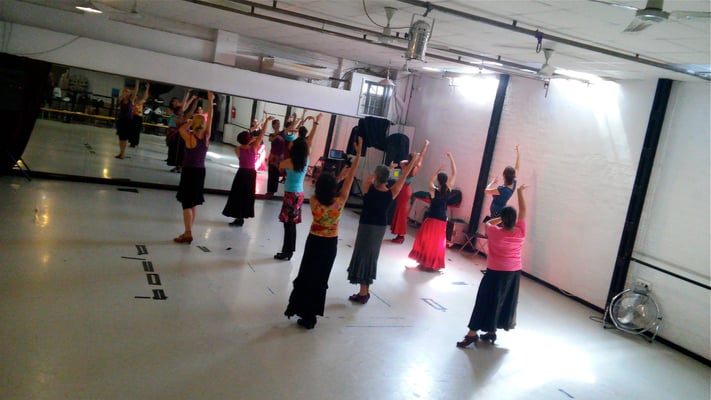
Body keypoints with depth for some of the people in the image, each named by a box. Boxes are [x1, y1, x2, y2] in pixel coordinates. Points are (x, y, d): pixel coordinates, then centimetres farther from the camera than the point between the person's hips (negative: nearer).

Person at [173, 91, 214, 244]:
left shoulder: (190, 137, -13)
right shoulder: (206, 137, -2)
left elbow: (181, 128, 7)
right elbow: (210, 118, 6)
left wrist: (190, 122, 4)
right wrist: (210, 102, 9)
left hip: (189, 172, -5)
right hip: (200, 172, 5)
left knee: (187, 204, -2)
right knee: (193, 204, 12)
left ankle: (188, 233, -5)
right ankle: (188, 232, 18)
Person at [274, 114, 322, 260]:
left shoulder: (289, 162, -15)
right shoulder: (306, 160, 0)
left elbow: (280, 166, 8)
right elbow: (310, 139, 9)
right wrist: (316, 123, 18)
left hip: (291, 195, -6)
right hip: (299, 194, 6)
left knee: (288, 224, -2)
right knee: (292, 224, 12)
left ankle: (287, 252, 3)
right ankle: (289, 251, 19)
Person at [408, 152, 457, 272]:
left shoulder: (433, 191, -17)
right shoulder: (449, 190, -8)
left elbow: (431, 181, 0)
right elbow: (454, 174, -3)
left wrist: (438, 171, -9)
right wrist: (451, 158, -3)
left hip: (432, 219, -3)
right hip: (442, 221, 3)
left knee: (427, 241, 8)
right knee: (438, 242, 12)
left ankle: (425, 263, 12)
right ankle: (434, 264, 16)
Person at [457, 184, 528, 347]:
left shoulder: (495, 232, -17)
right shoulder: (521, 232, -10)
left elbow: (488, 223, 6)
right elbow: (523, 211, 1)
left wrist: (502, 218, 4)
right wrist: (519, 192, 8)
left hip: (496, 272, -3)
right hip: (514, 272, 4)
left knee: (486, 301, 2)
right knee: (506, 302, 15)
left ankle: (473, 333, 5)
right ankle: (492, 331, 23)